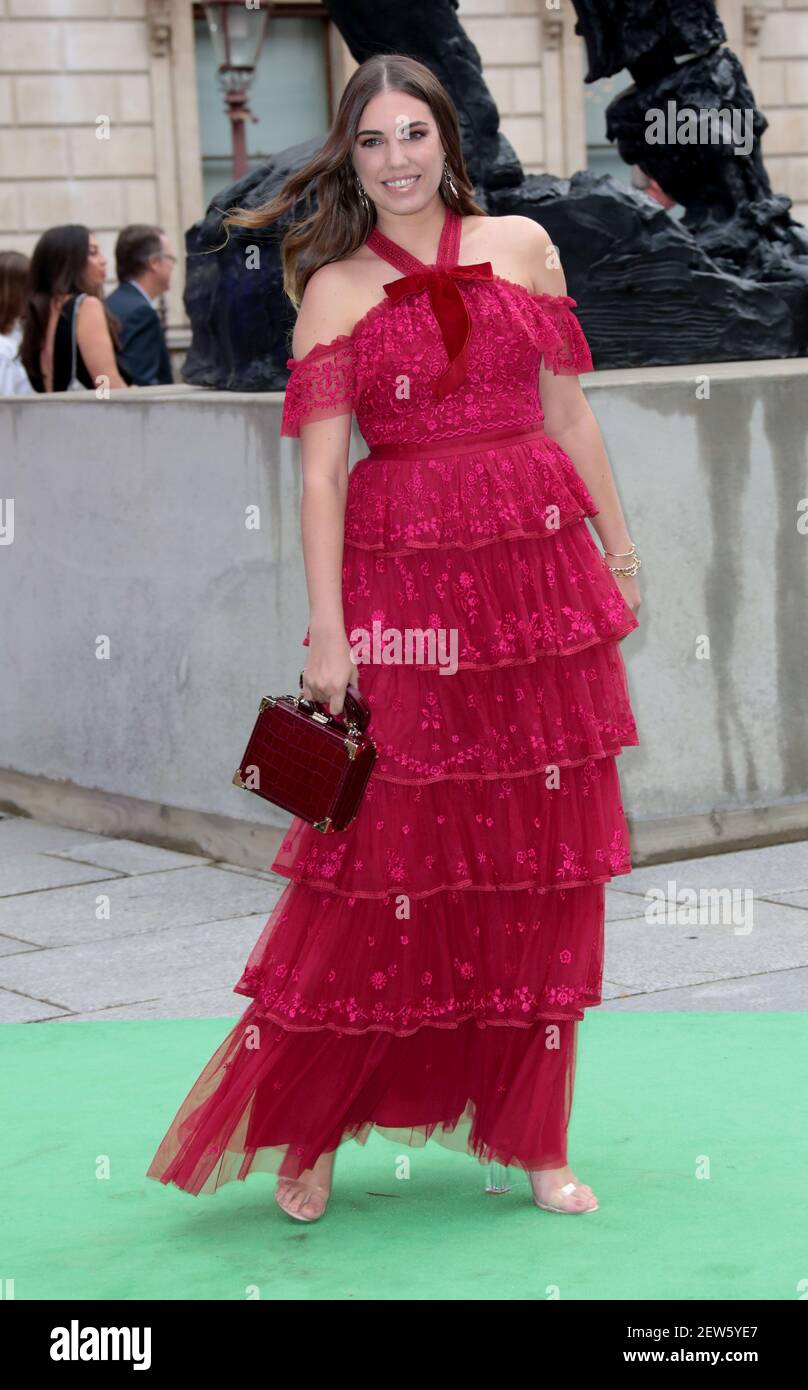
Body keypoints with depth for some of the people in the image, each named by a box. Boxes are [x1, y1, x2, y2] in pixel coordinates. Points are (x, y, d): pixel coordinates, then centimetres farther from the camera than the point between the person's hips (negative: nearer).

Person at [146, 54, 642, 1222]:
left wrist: (620, 547, 12)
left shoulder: (522, 246, 9)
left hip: (539, 569, 3)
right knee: (388, 856, -3)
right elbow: (321, 471, -4)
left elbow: (568, 411, 14)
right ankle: (298, 1129, 13)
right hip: (405, 582, -3)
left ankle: (530, 1138, 18)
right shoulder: (336, 288, 2)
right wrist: (327, 633, -10)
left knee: (546, 860, 6)